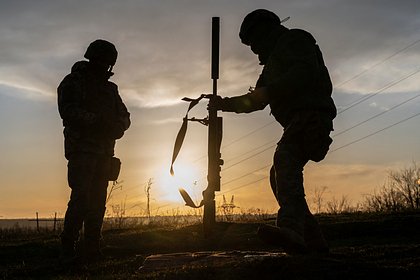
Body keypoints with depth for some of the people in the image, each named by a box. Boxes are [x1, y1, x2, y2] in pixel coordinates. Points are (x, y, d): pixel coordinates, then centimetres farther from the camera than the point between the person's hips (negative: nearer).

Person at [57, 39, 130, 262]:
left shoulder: (109, 88, 21)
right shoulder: (73, 83, 3)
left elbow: (124, 116, 20)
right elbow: (69, 111, -12)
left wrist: (117, 126, -3)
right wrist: (97, 120, -20)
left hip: (104, 153, 6)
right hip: (82, 150, -6)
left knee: (98, 201, 2)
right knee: (81, 198, -14)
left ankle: (91, 248, 5)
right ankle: (68, 246, -9)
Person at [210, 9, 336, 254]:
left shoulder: (295, 39, 4)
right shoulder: (273, 60, 32)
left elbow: (306, 73, -15)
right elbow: (256, 102, 34)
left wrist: (268, 91, -16)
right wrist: (226, 104, 20)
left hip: (310, 114, -11)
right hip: (297, 122, 11)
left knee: (285, 160, -31)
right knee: (280, 178, 9)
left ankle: (291, 230, -51)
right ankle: (314, 242, 10)